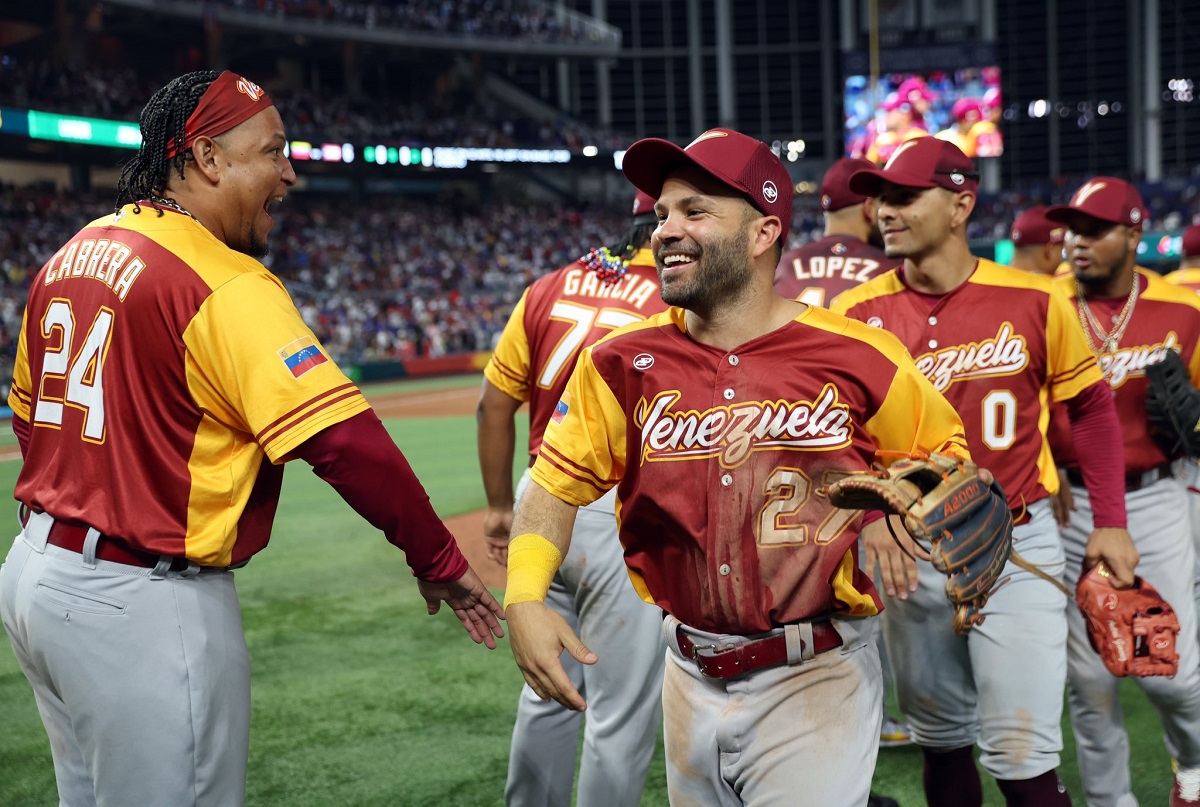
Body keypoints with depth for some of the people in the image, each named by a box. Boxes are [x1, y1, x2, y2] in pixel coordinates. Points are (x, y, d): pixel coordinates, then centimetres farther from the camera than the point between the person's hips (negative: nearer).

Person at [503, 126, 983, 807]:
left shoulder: (856, 356, -9)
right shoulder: (623, 364, -4)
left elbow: (943, 451, 5)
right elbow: (559, 480, 1)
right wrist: (524, 598, -14)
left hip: (817, 678, -3)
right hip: (691, 675, 4)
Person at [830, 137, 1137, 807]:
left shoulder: (1035, 301, -7)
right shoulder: (859, 314, -4)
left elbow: (1092, 406, 4)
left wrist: (1111, 523, 0)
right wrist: (871, 517, -19)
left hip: (1017, 546, -2)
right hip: (911, 548, 3)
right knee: (940, 740, 17)